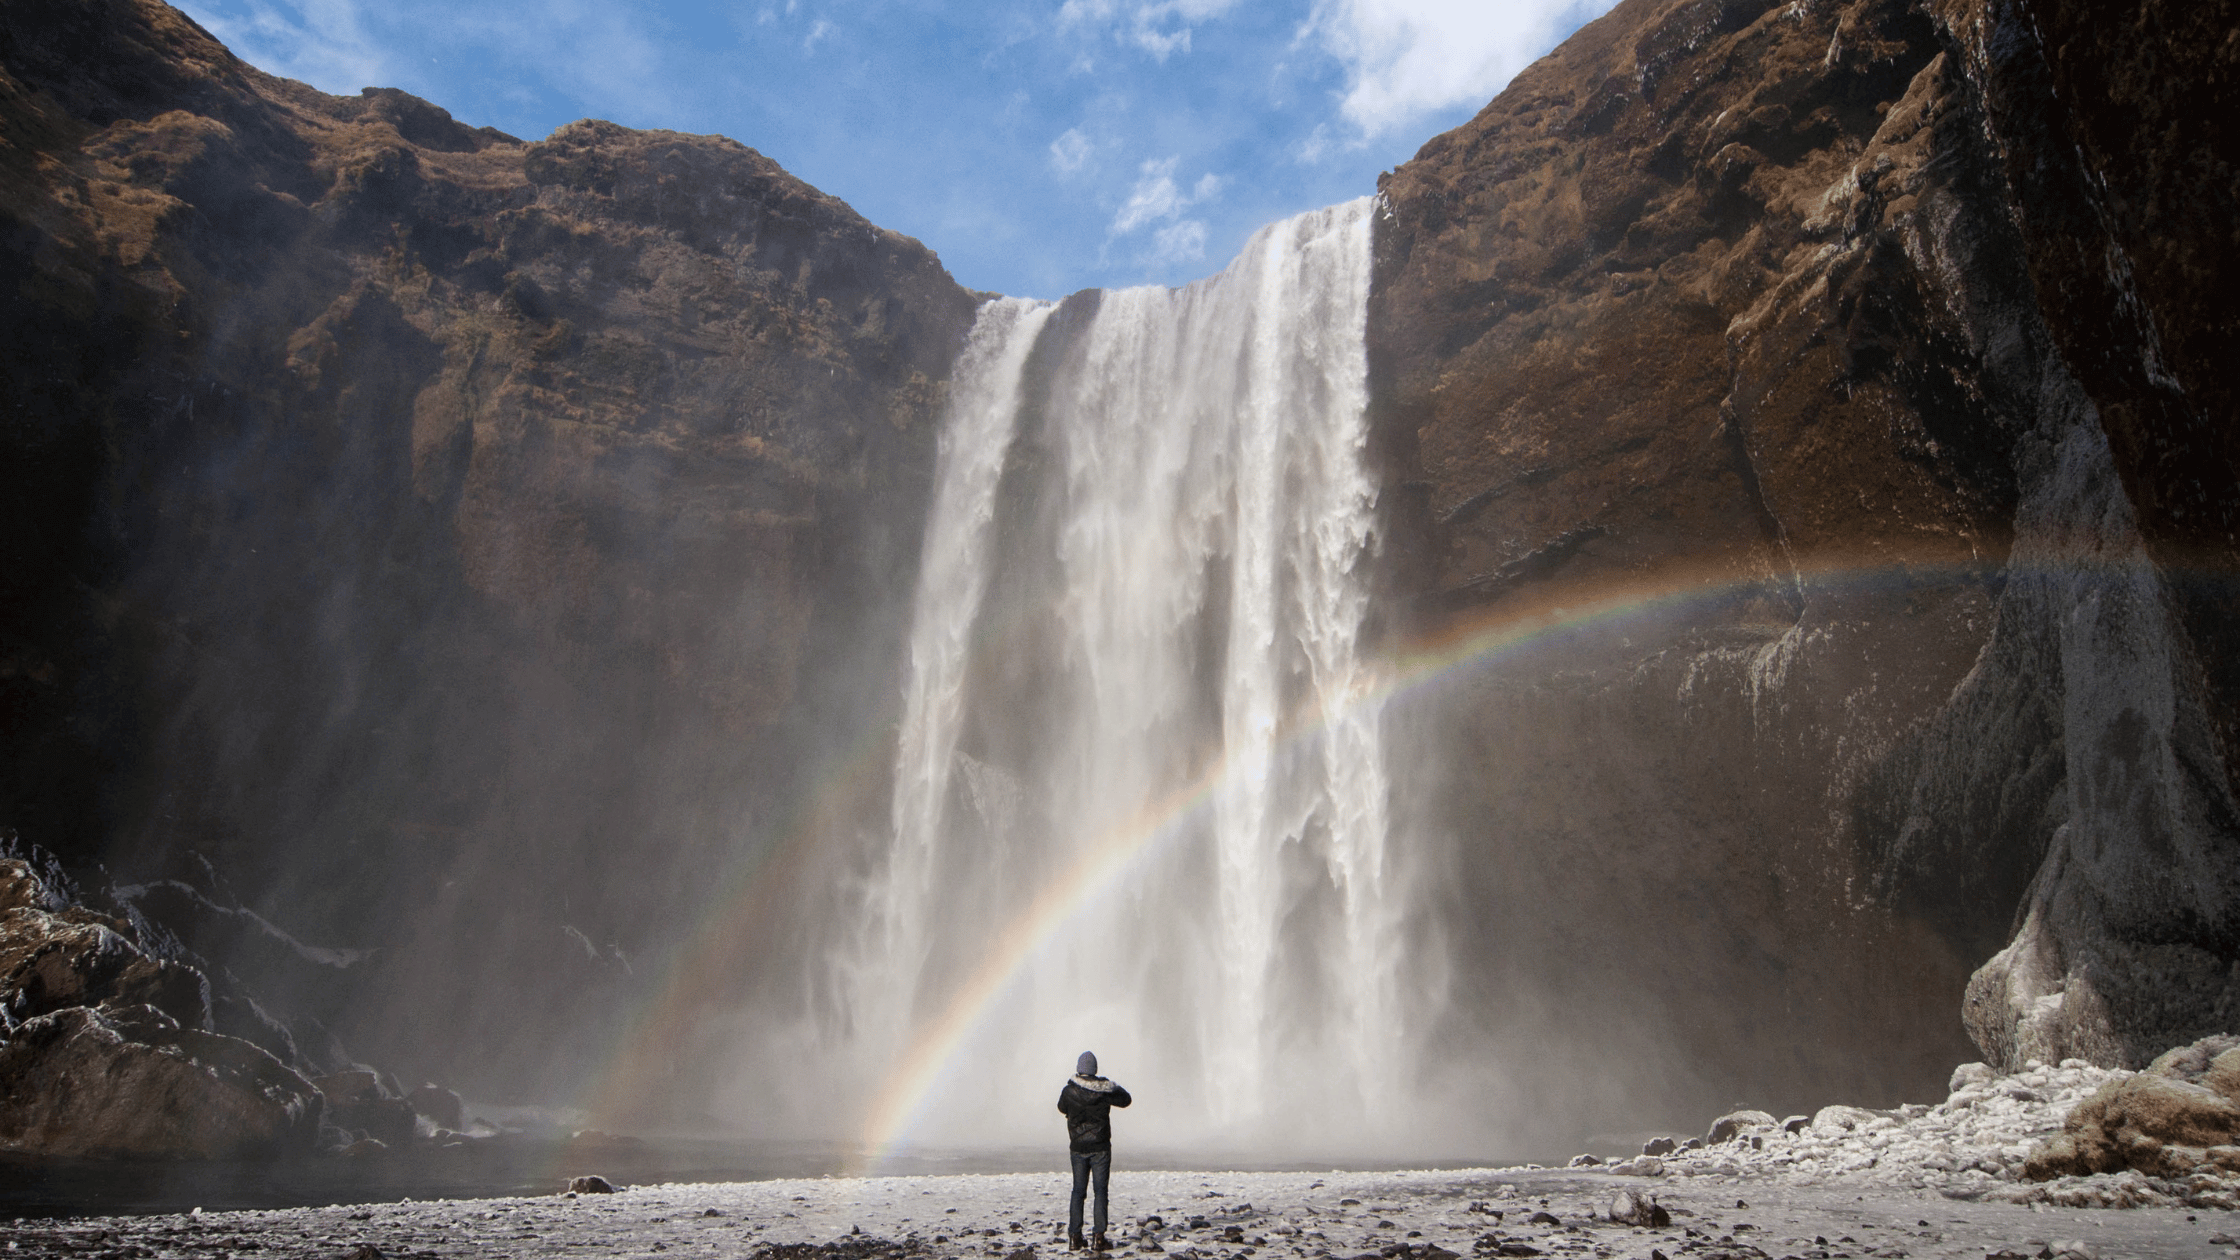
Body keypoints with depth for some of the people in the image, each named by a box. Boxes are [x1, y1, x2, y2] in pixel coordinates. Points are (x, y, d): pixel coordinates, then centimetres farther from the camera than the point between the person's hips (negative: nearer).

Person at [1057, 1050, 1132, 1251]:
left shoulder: (1069, 1091, -8)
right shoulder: (1105, 1091, -10)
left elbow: (1062, 1108, 13)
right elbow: (1126, 1100, 6)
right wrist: (1116, 1086, 23)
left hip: (1078, 1148, 2)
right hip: (1100, 1148, -2)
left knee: (1078, 1191, 11)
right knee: (1100, 1191, 4)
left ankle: (1074, 1237, 10)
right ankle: (1099, 1237, 1)